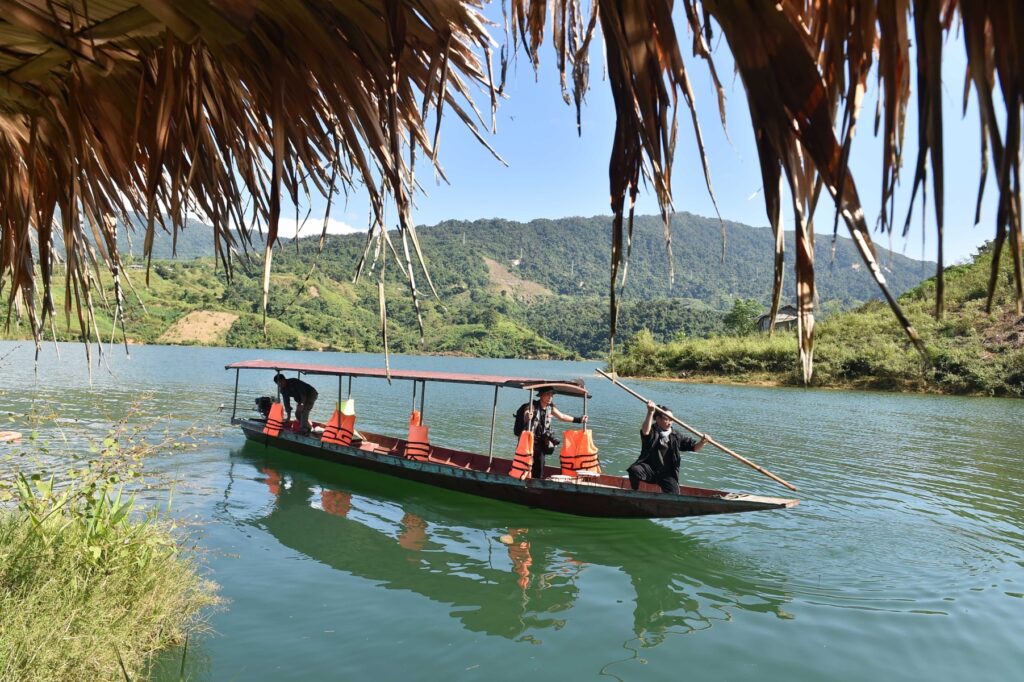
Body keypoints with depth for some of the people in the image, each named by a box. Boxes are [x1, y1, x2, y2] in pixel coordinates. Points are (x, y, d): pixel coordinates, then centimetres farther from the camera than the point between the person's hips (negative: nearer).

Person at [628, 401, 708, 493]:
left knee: (674, 495, -21)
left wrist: (702, 442, -14)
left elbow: (694, 446, 9)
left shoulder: (675, 437, 11)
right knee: (634, 470, -33)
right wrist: (650, 413, -38)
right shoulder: (652, 432, -2)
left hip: (667, 473, 3)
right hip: (649, 468, -3)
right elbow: (645, 431, -28)